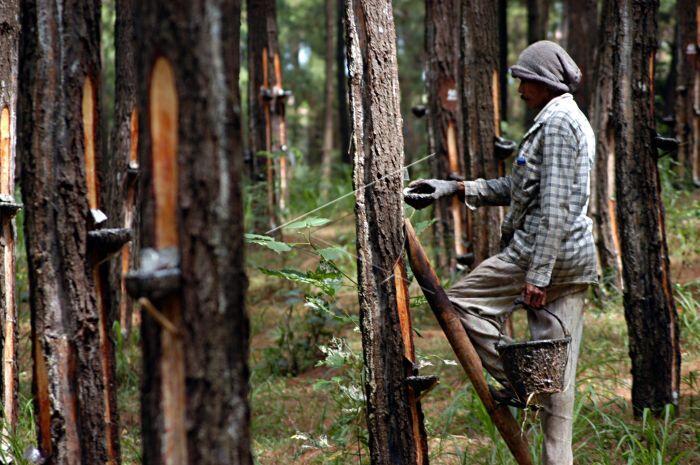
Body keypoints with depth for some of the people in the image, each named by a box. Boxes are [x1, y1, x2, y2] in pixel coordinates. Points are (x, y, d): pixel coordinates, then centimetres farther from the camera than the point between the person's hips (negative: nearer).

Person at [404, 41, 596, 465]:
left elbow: (553, 207, -20)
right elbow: (517, 188, 24)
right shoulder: (572, 121, 21)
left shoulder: (555, 122, -12)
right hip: (577, 257, 10)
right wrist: (454, 189, 19)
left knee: (463, 301, 2)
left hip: (545, 251, -10)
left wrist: (537, 275, -23)